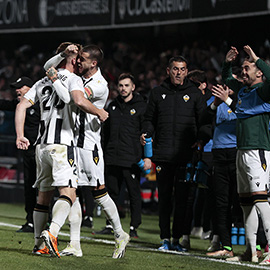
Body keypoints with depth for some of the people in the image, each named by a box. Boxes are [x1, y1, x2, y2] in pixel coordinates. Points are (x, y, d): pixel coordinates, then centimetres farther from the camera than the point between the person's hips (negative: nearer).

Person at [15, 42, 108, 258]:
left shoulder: (43, 82, 17)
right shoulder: (73, 79, -2)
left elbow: (22, 106, 11)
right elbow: (80, 101, -22)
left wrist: (20, 135, 10)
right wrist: (99, 112, -6)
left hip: (42, 146, 7)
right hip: (61, 145, -7)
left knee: (44, 196, 14)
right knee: (68, 193, -11)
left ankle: (39, 244, 16)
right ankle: (51, 234, -32)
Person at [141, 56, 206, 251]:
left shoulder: (195, 94, 9)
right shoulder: (158, 93, 13)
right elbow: (150, 119, 18)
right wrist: (146, 134, -1)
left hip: (186, 155, -2)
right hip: (162, 155, 2)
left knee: (184, 198, -5)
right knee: (164, 198, 3)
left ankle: (178, 238, 3)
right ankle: (165, 239, 8)